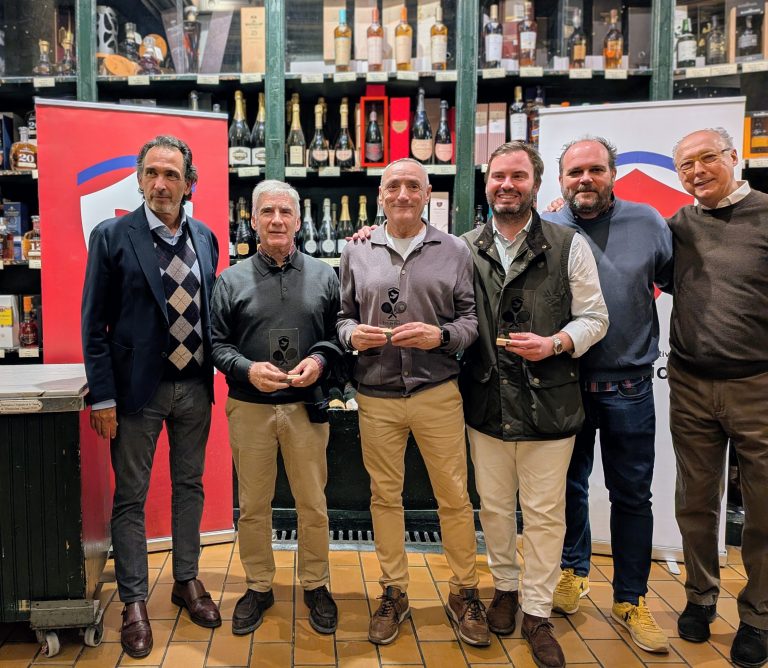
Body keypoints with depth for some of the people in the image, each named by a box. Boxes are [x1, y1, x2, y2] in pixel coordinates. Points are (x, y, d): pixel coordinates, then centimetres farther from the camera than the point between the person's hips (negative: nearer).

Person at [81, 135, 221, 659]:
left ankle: (187, 580, 33)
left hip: (195, 385, 4)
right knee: (130, 497, 6)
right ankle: (135, 602, 21)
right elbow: (94, 323, -7)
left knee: (190, 487, 15)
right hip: (139, 387, -4)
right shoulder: (112, 236, -7)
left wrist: (215, 375, 5)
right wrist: (102, 396, -11)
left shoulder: (205, 238, 5)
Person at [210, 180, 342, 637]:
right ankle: (259, 587, 30)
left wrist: (319, 360, -14)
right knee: (253, 505, 12)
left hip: (306, 407, 0)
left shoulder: (324, 276, 3)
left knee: (313, 504, 9)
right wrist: (248, 369, -16)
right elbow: (217, 342, 0)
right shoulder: (231, 280, 1)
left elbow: (339, 334, 5)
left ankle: (315, 586, 29)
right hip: (249, 408, 0)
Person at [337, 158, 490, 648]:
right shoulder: (357, 253, 7)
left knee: (455, 497, 5)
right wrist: (352, 334, -10)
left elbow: (471, 317, 3)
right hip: (377, 396, 2)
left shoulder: (454, 251, 3)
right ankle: (394, 593, 29)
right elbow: (342, 315, 12)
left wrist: (440, 335, -15)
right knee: (385, 496, 11)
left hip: (438, 392, -1)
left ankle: (465, 593, 25)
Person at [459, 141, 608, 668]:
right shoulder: (466, 248, 4)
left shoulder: (570, 246, -2)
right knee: (494, 506, 16)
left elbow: (595, 318, 0)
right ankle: (505, 587, 39)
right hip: (487, 404, 2)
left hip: (548, 403, -2)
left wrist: (556, 343, -18)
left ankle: (537, 613, 25)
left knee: (545, 513, 7)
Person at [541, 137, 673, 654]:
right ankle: (574, 571, 37)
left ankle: (631, 598, 25)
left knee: (632, 495, 9)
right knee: (570, 486, 15)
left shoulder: (648, 223, 0)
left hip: (629, 388, 0)